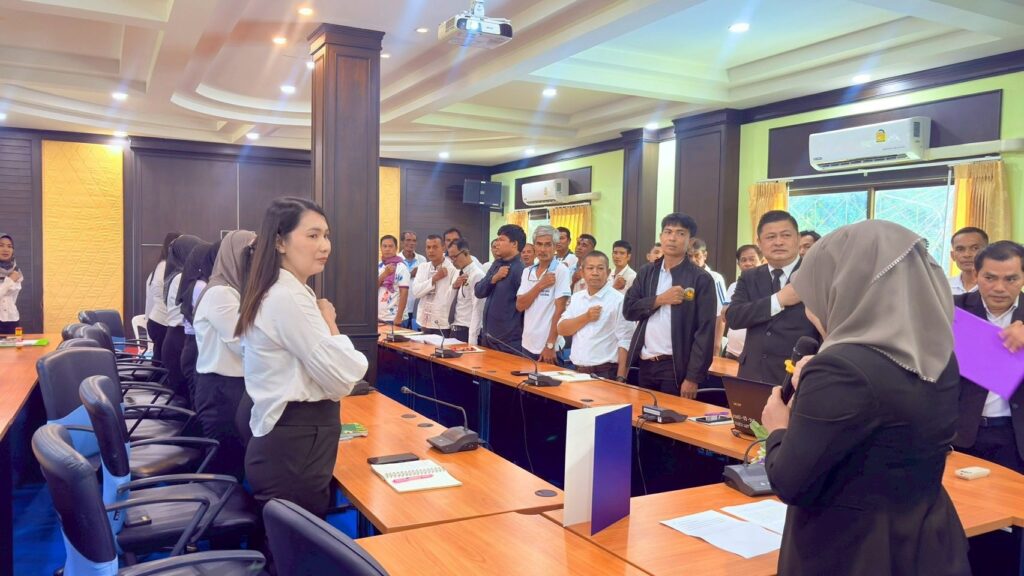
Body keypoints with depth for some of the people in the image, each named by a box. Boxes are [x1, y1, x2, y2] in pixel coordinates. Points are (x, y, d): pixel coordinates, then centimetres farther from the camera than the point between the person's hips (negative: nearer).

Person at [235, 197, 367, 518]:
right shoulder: (289, 299, -20)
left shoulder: (280, 293, 13)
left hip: (283, 443, 10)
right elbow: (342, 380, -20)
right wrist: (329, 322, -8)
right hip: (295, 451, -10)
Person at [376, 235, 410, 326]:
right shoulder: (378, 267, 9)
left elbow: (404, 293, -11)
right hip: (377, 316, 5)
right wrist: (384, 275, -13)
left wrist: (399, 317, -16)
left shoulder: (401, 267, -7)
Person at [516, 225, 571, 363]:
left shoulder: (560, 270, -8)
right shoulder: (527, 272, 8)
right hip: (527, 345, 5)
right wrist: (540, 285, -12)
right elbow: (520, 306, 0)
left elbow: (560, 310, -13)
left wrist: (550, 345, -16)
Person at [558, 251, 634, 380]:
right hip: (578, 371, 5)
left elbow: (625, 341, -11)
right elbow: (561, 329, 3)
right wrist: (586, 318, -10)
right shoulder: (576, 298, 10)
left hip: (606, 373, -5)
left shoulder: (618, 300, -8)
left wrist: (620, 378, -17)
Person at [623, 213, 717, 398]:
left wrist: (693, 377, -15)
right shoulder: (646, 272, 9)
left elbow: (705, 331, -10)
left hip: (676, 366, -5)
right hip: (645, 363, 5)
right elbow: (628, 310, 3)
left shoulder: (701, 279, -6)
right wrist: (659, 299, -12)